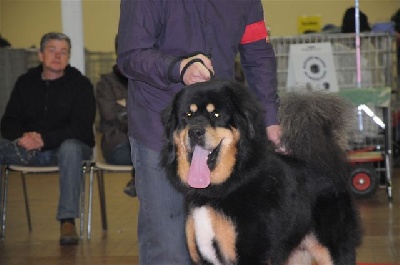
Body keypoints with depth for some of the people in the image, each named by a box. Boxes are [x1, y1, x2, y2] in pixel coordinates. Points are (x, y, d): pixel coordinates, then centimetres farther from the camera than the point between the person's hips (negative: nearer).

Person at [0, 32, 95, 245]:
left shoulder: (80, 84, -2)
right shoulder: (25, 82, 11)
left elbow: (81, 127, -13)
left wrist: (44, 139, -26)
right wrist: (22, 137, -18)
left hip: (68, 145, -3)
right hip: (29, 149, 4)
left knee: (70, 148, -38)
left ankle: (67, 220, -35)